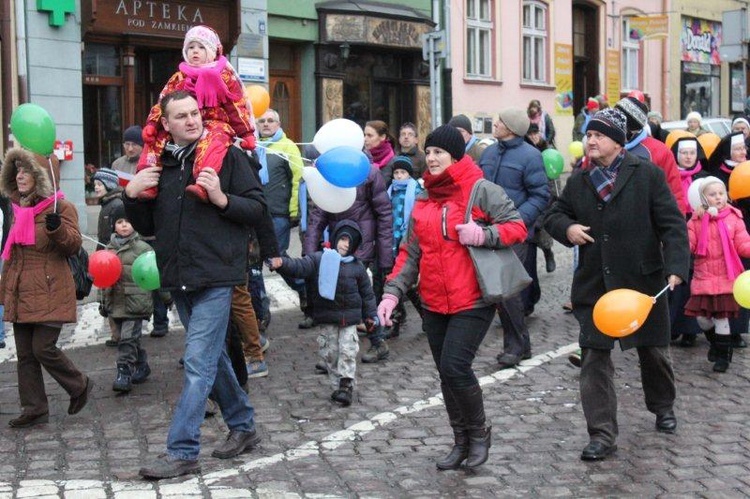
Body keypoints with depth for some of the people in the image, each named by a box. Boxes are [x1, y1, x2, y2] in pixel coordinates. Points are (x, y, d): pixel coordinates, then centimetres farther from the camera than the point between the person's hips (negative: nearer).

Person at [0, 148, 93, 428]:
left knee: (43, 348, -10)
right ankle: (34, 409, 16)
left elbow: (73, 245, -14)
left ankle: (80, 386, 13)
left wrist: (56, 229, -31)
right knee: (25, 354, 8)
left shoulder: (61, 207, -7)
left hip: (49, 293, -8)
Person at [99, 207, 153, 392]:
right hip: (115, 301, 6)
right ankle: (141, 366, 28)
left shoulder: (142, 248, -3)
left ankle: (124, 374, -9)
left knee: (128, 339, -10)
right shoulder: (109, 248, 12)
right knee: (129, 339, 13)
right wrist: (102, 300, 20)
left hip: (135, 302, -6)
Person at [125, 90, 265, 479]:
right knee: (213, 358, 17)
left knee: (198, 364, -9)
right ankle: (243, 427, 32)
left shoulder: (227, 156, -4)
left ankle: (182, 452, -6)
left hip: (215, 278, -6)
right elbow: (147, 227, 16)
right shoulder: (160, 165, 11)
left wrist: (222, 198, -19)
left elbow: (258, 207, -3)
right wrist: (132, 195, -1)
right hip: (178, 279, 6)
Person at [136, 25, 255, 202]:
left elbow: (237, 106, 4)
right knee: (158, 138, -12)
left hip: (215, 123, -6)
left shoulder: (224, 75, 7)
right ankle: (148, 184, -19)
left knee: (214, 137, -39)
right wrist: (151, 124, -8)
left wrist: (246, 133, -3)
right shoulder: (179, 78, 16)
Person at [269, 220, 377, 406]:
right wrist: (282, 263, -32)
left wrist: (370, 314, 10)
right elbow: (300, 266, -14)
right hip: (326, 317, 1)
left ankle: (346, 386, -1)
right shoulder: (319, 259, -1)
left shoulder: (357, 267, 3)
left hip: (350, 318, -1)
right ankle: (338, 385, 18)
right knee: (329, 353, 6)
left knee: (348, 352, -6)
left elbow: (367, 292, 10)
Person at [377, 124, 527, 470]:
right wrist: (392, 292, 2)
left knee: (454, 368, -16)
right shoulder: (424, 201, 12)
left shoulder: (481, 191, -6)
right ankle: (462, 441, 27)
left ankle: (479, 433, 8)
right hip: (434, 305, 6)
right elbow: (410, 253, 13)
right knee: (446, 375, 11)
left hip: (472, 302, -6)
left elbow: (517, 227, -6)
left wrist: (483, 234, -23)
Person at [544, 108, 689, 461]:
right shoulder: (578, 182, 6)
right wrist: (566, 228, -6)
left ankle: (663, 406, 44)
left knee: (653, 350, 16)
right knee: (594, 357, -4)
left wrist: (676, 266, -20)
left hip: (643, 283, -2)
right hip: (594, 284, 2)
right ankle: (602, 434, 2)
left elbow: (672, 225, -8)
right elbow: (554, 215, 18)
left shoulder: (648, 176, -5)